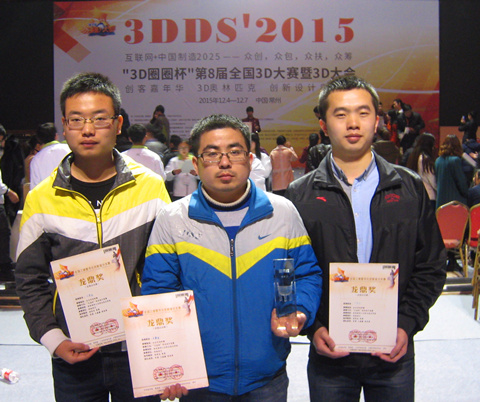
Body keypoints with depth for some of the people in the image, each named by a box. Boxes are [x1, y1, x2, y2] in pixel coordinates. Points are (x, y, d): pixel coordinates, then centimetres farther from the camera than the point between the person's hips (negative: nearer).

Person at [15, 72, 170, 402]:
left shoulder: (150, 187, -3)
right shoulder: (41, 199, -1)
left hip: (139, 353, 0)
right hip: (73, 359, 0)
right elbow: (30, 280, 5)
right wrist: (53, 339, -6)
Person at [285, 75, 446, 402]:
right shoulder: (300, 195, 0)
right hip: (329, 355, -1)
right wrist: (313, 328, -11)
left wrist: (408, 324, -7)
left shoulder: (410, 187, 3)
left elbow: (431, 265, 4)